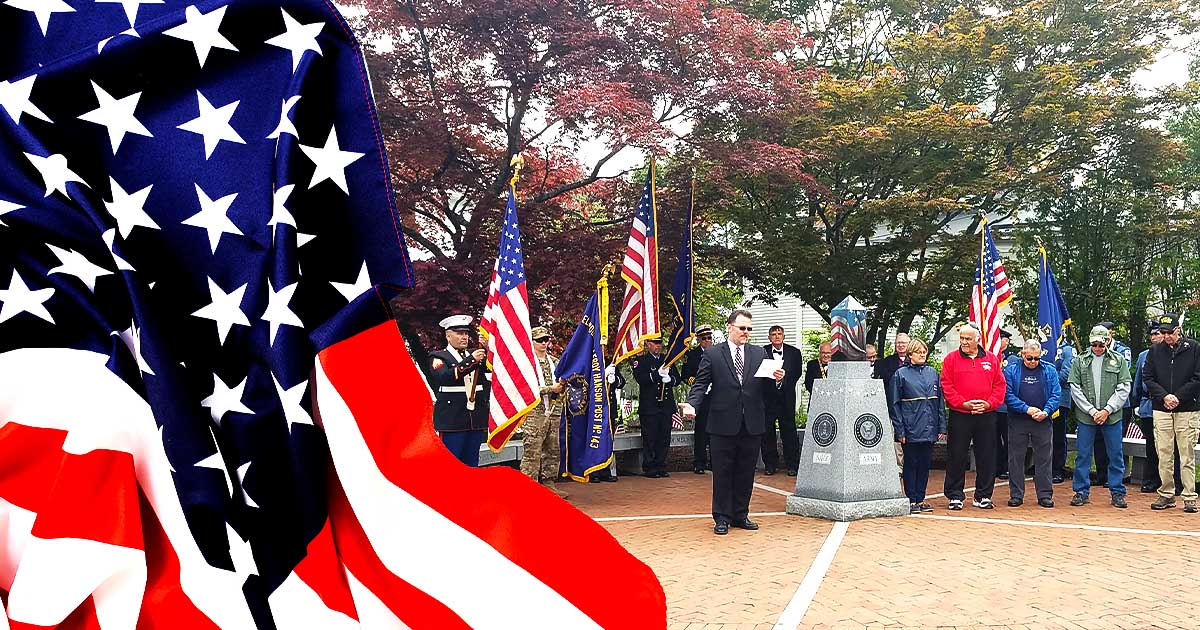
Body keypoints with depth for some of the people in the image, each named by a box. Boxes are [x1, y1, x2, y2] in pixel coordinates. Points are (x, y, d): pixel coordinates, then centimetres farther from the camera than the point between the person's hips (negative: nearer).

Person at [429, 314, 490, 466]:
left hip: (477, 420, 5)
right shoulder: (438, 357, 1)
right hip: (452, 420, -5)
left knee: (472, 465, 10)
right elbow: (445, 377, -19)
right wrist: (470, 360, -25)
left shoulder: (476, 355, 16)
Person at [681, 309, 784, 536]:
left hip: (752, 424, 3)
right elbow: (701, 384, -1)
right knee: (722, 473, 4)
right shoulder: (712, 354, 2)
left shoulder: (759, 354, 11)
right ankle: (722, 518, 14)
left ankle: (740, 515, 24)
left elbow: (766, 386, 8)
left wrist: (777, 379, -13)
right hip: (724, 424, -3)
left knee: (746, 473, 11)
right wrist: (692, 404, -17)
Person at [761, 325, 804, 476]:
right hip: (767, 397, 0)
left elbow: (797, 373, 7)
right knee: (767, 431, 3)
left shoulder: (794, 352, 7)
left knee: (789, 430, 1)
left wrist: (785, 383, -2)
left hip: (786, 397, 0)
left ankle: (792, 464, 8)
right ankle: (770, 464, 13)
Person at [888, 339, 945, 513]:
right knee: (911, 464, 3)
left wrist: (942, 427, 6)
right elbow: (894, 404, -4)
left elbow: (940, 401, 12)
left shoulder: (932, 373, 10)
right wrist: (900, 430, -10)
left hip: (929, 429, 4)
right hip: (911, 429, -4)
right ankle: (911, 500, 10)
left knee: (925, 463, 9)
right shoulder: (901, 374, -3)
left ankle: (920, 499, 18)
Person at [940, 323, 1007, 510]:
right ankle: (955, 496, 10)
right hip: (959, 416, -2)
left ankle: (983, 496, 19)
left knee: (986, 456, 7)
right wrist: (964, 404, -14)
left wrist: (989, 403, -9)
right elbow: (947, 386, -4)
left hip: (986, 416, 2)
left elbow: (999, 385, 6)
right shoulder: (951, 359, 0)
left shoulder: (991, 359, 7)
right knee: (957, 456, 1)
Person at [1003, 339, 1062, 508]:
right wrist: (1027, 409, -15)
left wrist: (1046, 411, -15)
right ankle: (1016, 495, 12)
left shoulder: (1049, 370, 5)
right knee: (1016, 458, 4)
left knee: (1044, 459, 5)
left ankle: (1045, 495, 14)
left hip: (1043, 421, 1)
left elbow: (1056, 394, 0)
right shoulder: (1011, 370, 1)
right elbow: (1008, 394, -6)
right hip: (1018, 421, -1)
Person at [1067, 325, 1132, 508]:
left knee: (1116, 455, 6)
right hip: (1085, 416, 0)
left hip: (1112, 416, 0)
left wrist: (1107, 410, -9)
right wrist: (1092, 411, -8)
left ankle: (1117, 493, 16)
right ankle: (1081, 491, 13)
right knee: (1083, 455, 4)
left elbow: (1123, 389, -1)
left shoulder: (1118, 360, 3)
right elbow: (1076, 390, 0)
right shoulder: (1080, 361, 3)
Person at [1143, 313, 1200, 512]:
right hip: (1161, 410, 2)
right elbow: (1148, 378, 6)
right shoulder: (1155, 351, 8)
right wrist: (1164, 396, -8)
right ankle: (1166, 494, 13)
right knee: (1163, 455, 4)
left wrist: (1178, 397, -10)